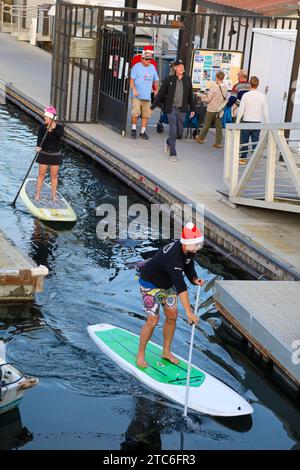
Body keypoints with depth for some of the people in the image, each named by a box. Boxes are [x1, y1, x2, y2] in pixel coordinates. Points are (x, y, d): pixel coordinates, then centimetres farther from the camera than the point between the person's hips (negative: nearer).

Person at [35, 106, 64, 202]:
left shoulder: (59, 127, -9)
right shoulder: (42, 127, -6)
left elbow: (61, 136, -29)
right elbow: (39, 138, -19)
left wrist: (53, 129, -45)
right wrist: (38, 146, -38)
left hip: (55, 155, 0)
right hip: (43, 154, 0)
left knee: (54, 175, 7)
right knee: (41, 174, 4)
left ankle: (53, 195, 17)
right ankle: (37, 194, 12)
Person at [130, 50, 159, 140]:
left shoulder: (152, 67, 13)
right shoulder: (136, 67, -3)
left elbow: (155, 80, 23)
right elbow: (131, 79, -8)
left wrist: (156, 90, 19)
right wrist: (134, 89, -20)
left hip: (147, 96, 5)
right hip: (137, 96, -4)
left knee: (146, 115, 3)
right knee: (135, 113, -10)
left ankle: (143, 132, 11)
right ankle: (133, 129, 8)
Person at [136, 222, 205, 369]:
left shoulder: (189, 250, -13)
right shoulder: (173, 256, -40)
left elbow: (189, 268, 4)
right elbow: (180, 286, -44)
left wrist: (195, 279, -19)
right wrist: (189, 312, -46)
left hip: (167, 283, 8)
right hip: (150, 284, -8)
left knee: (172, 316, 6)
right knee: (153, 321, -9)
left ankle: (166, 352, 21)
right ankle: (140, 354, 10)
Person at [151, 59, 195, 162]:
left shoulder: (187, 80, 6)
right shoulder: (169, 79, -2)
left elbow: (190, 95, 12)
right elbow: (160, 93, 0)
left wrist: (192, 109, 11)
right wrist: (153, 106, -2)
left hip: (182, 110, 3)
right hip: (171, 108, -3)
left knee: (179, 133, 7)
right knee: (173, 131, -7)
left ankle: (168, 141, 38)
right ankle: (172, 154, 2)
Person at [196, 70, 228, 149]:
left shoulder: (214, 87, -19)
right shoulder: (225, 87, -4)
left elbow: (208, 99, -13)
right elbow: (225, 98, 7)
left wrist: (202, 97, 5)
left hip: (212, 109, -5)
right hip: (220, 109, 5)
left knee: (207, 124, 12)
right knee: (219, 126, 8)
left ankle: (201, 138, 29)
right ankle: (218, 143, 8)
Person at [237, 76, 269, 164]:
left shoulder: (246, 95, -10)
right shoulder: (262, 96, -2)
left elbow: (241, 111, -8)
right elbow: (265, 112, 2)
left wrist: (237, 122, 1)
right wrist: (267, 123, 12)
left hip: (246, 122, -2)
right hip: (257, 122, 2)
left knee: (244, 141, 10)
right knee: (255, 142, 6)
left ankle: (243, 159, 18)